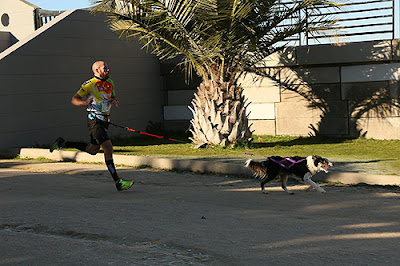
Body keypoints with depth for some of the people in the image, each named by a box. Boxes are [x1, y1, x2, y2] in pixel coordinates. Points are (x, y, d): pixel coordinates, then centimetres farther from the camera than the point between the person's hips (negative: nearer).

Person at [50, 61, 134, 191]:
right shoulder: (89, 84, -9)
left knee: (92, 150, 15)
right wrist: (84, 102, -25)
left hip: (104, 120, 8)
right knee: (108, 147, -17)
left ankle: (63, 143, 31)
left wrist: (114, 101, 1)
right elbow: (73, 100, -4)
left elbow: (113, 97, 26)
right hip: (94, 120, -8)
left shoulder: (110, 82, 12)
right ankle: (117, 182, -16)